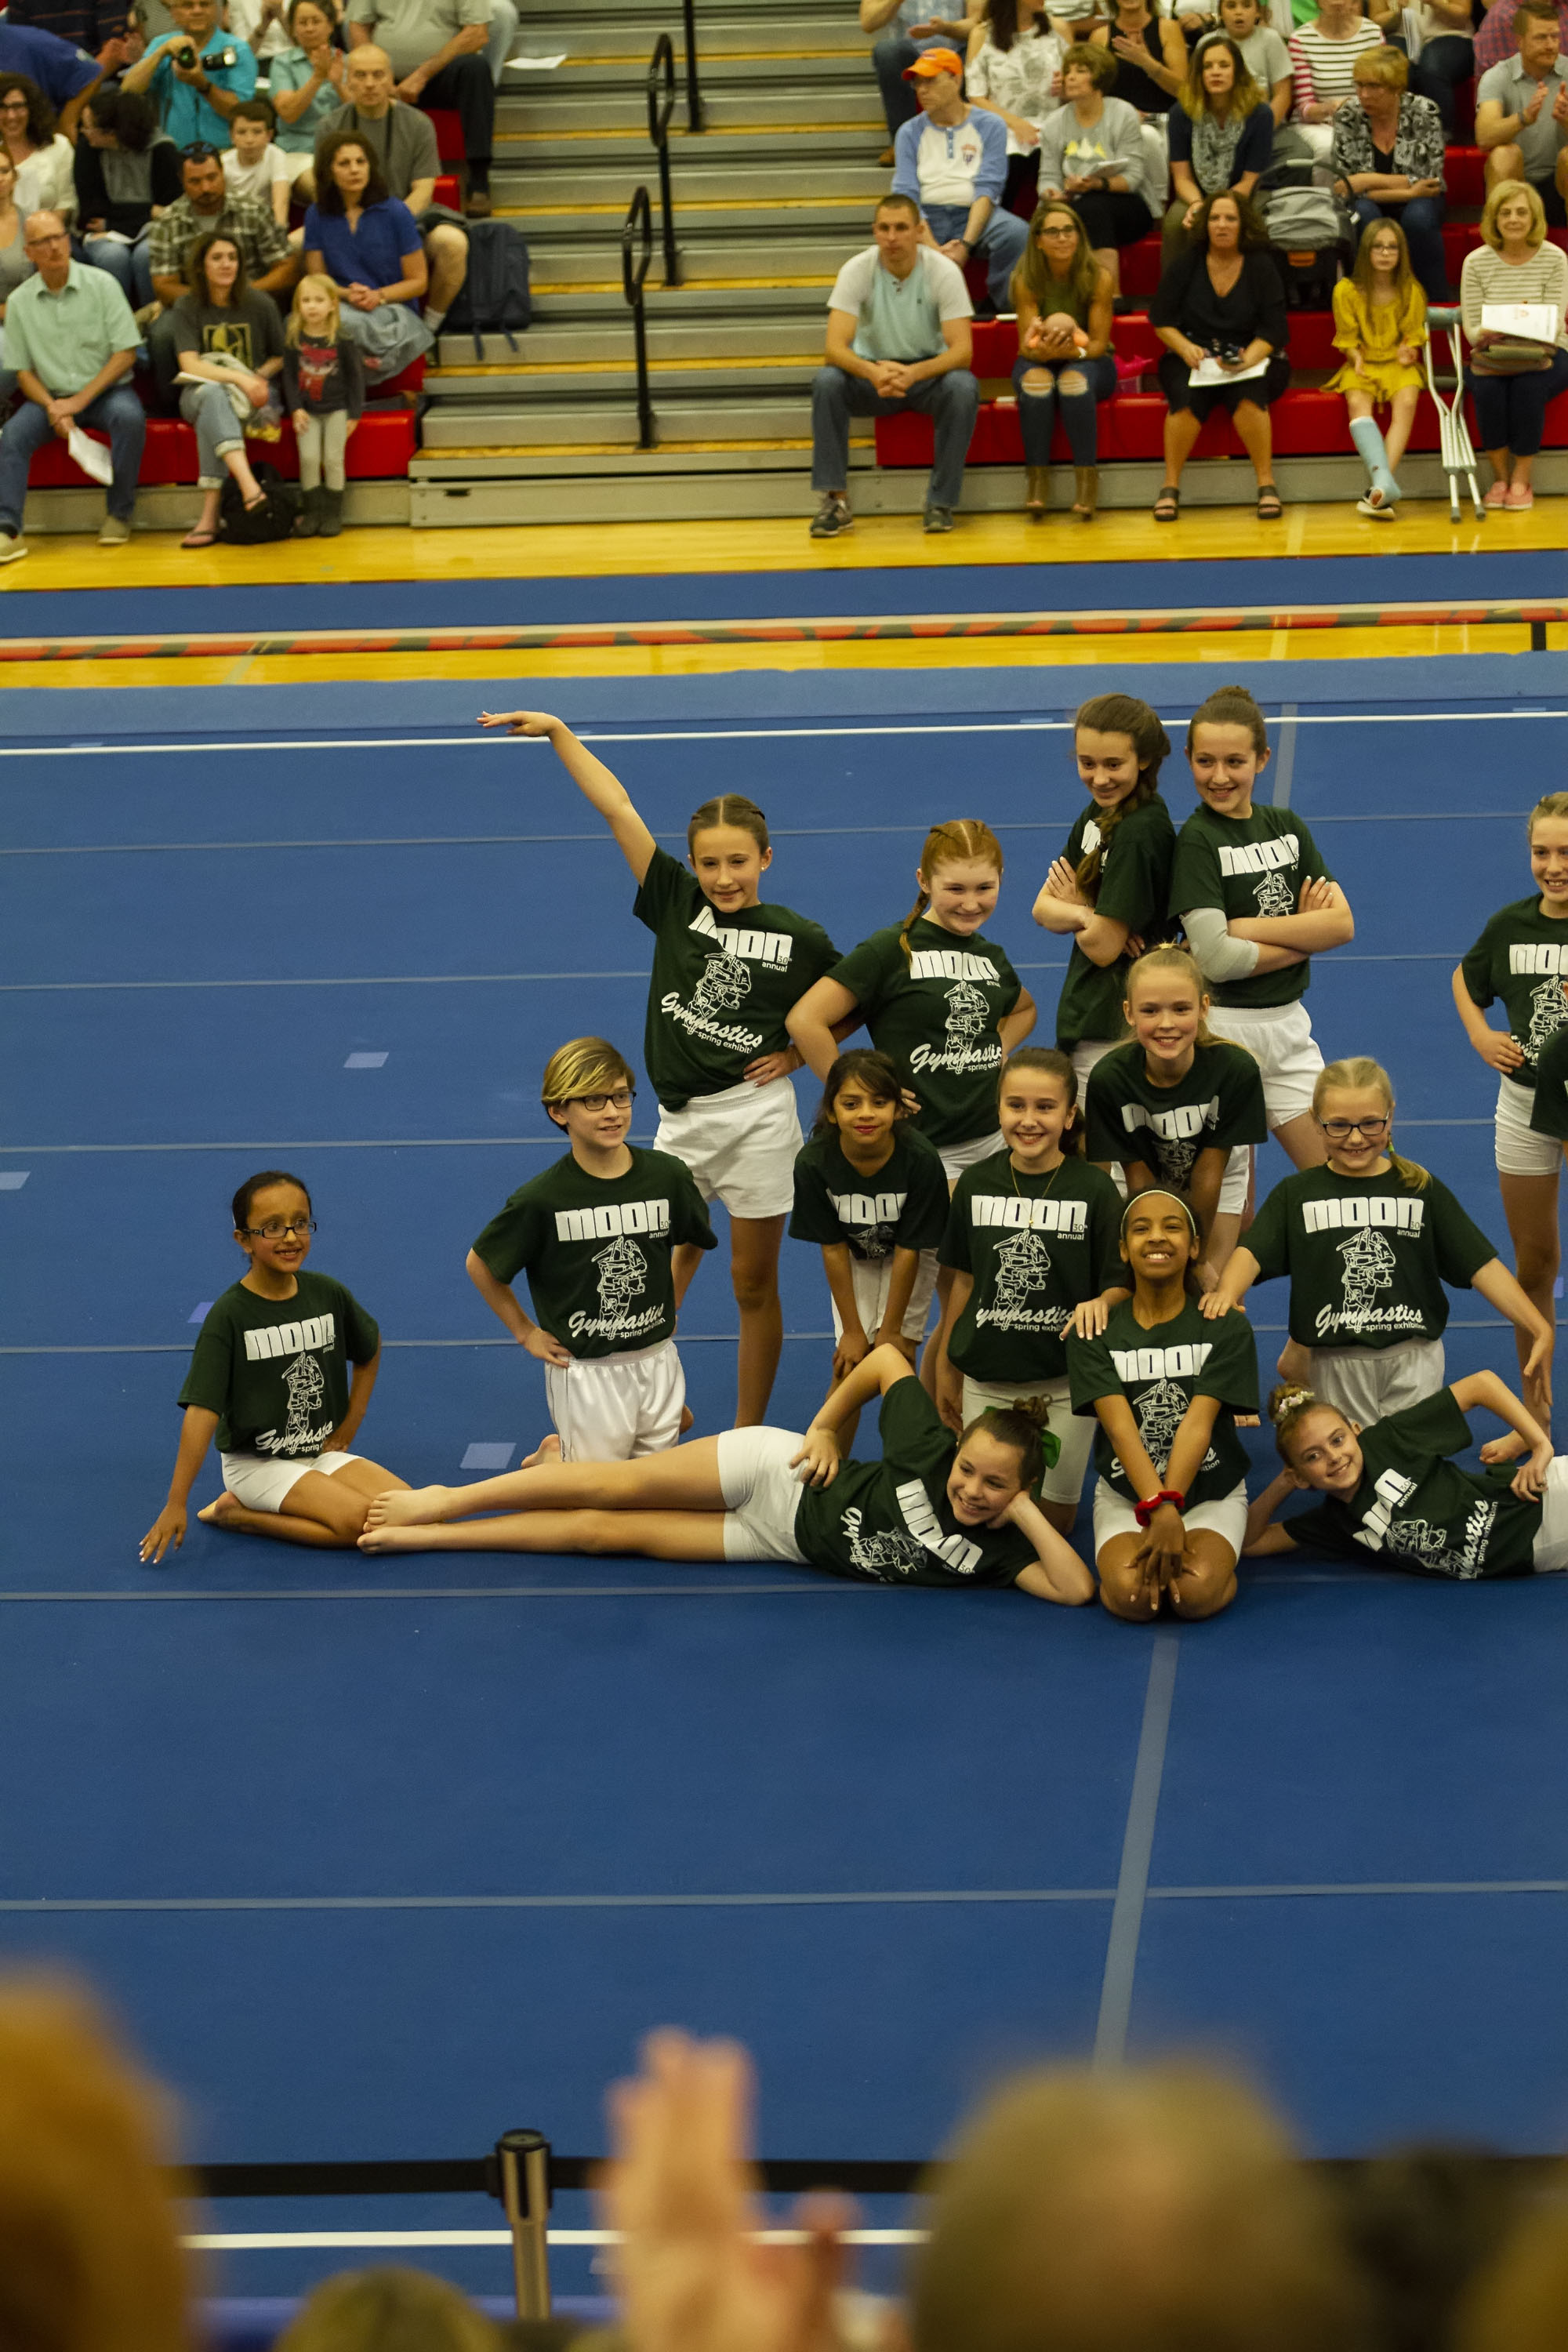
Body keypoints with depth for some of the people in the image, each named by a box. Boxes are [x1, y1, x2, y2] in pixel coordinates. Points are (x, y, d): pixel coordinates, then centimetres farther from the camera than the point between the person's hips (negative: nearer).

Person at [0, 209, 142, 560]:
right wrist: (52, 407, -15)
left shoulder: (101, 284, -4)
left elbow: (126, 354, -7)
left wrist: (79, 401, -14)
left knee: (129, 417, -34)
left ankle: (119, 514, -20)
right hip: (51, 396, 2)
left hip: (105, 390, -2)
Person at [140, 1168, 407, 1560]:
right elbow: (202, 1411, -19)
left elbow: (369, 1350, 20)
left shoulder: (328, 1295, -2)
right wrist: (176, 1506, -21)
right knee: (357, 1520, -26)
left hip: (321, 1453, 6)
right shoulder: (229, 1316, -16)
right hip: (256, 1462, -6)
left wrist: (348, 1428, 9)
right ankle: (235, 1511, -5)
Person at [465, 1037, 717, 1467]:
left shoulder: (667, 1176, -7)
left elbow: (694, 1239, 15)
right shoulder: (542, 1200, -16)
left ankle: (562, 1456, 38)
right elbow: (480, 1264, -2)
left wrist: (670, 1308, 11)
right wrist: (525, 1332, 0)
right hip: (585, 1371, -4)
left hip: (657, 1362, 4)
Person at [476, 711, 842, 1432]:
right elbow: (616, 809, -6)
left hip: (757, 1119, -2)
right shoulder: (675, 903, -2)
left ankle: (748, 1437, 16)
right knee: (664, 1277, 3)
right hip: (682, 1118, 2)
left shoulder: (799, 939, -6)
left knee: (753, 1283, 7)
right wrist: (556, 732, -7)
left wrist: (798, 1050, -4)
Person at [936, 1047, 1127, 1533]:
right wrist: (945, 1369, 13)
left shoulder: (1093, 1189, -9)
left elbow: (1121, 1282, -6)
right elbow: (964, 1279, 9)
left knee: (1055, 1519, 5)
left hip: (1066, 1382, -2)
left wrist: (1099, 1304, -28)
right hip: (987, 1379, 2)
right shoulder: (976, 1185, -1)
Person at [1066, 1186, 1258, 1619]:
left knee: (1196, 1592, -30)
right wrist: (1159, 1511, -32)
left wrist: (1169, 1507, -30)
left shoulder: (1227, 1328, -4)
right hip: (1125, 1495, 1)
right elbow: (1120, 1428, -16)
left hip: (1210, 1491, -1)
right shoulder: (1094, 1332, -3)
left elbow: (1198, 1424, -16)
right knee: (1130, 1594, -28)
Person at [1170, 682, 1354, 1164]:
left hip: (1289, 1023, 5)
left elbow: (1341, 924, -4)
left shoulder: (1287, 827, 8)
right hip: (1224, 1028, -5)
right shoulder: (1197, 840, -9)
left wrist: (1243, 928, -13)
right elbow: (1215, 959, -20)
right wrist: (1303, 936, -8)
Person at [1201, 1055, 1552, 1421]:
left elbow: (1481, 1266, -2)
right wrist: (1226, 1293, -32)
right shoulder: (1296, 1195, 3)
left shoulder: (1422, 1191, 2)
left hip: (1414, 1361, 0)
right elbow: (1253, 1253, -10)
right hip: (1336, 1361, 0)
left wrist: (1539, 1329, -11)